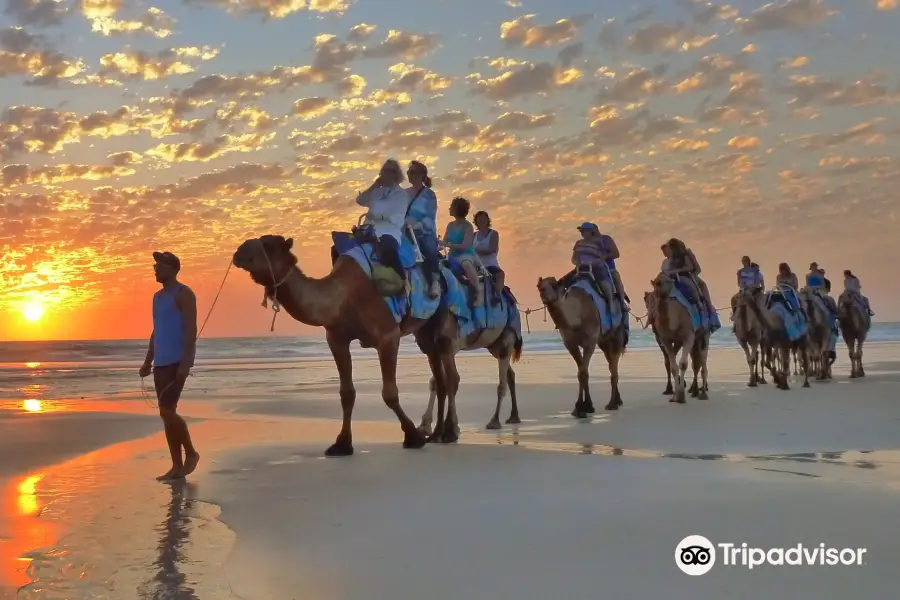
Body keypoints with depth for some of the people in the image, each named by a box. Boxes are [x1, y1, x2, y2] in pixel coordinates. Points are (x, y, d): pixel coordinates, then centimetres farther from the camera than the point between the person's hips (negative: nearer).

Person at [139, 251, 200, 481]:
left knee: (167, 411, -14)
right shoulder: (158, 296, 20)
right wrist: (148, 361, 18)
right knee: (166, 414, 5)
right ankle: (177, 466, 9)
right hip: (161, 363, 9)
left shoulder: (183, 293, -7)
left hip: (177, 362, -9)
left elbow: (191, 329, -15)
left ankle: (191, 453, 3)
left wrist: (185, 362, -22)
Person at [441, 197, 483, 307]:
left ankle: (479, 292, -36)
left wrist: (447, 244, -25)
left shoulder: (467, 226, -10)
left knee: (466, 264, -39)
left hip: (466, 254, -7)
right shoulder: (450, 225, 8)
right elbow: (445, 242, 11)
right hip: (453, 255, 7)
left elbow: (464, 246, -18)